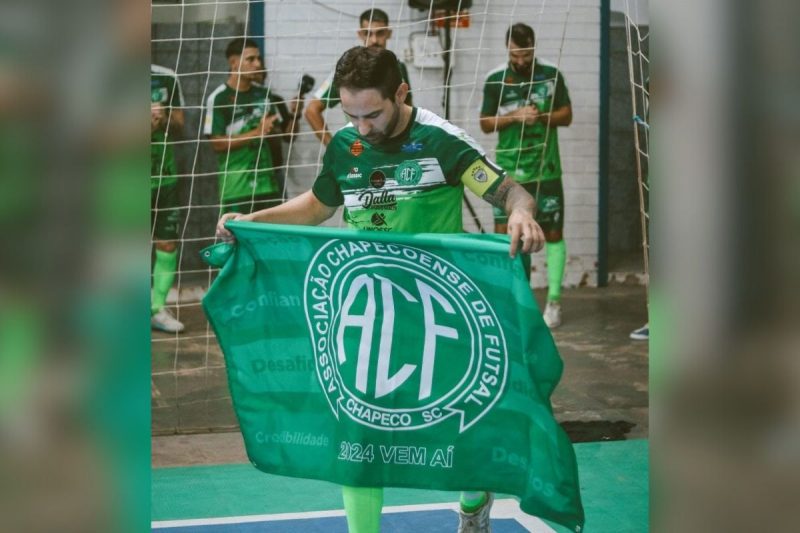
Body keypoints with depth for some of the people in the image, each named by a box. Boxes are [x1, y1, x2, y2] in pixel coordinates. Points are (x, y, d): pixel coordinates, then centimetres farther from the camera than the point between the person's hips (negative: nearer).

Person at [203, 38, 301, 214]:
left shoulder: (265, 94, 7)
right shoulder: (219, 98, -6)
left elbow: (288, 134, 12)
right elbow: (217, 143, -12)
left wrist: (294, 115, -8)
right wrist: (256, 133, -18)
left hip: (269, 185, 4)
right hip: (237, 190, -4)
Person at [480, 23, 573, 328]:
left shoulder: (551, 75, 2)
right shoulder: (496, 80, 1)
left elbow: (566, 115, 4)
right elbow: (486, 124, 2)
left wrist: (541, 116, -15)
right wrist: (515, 116, -14)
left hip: (545, 170, 0)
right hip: (508, 171, 0)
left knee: (553, 234, 2)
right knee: (503, 235, -3)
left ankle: (553, 302, 11)